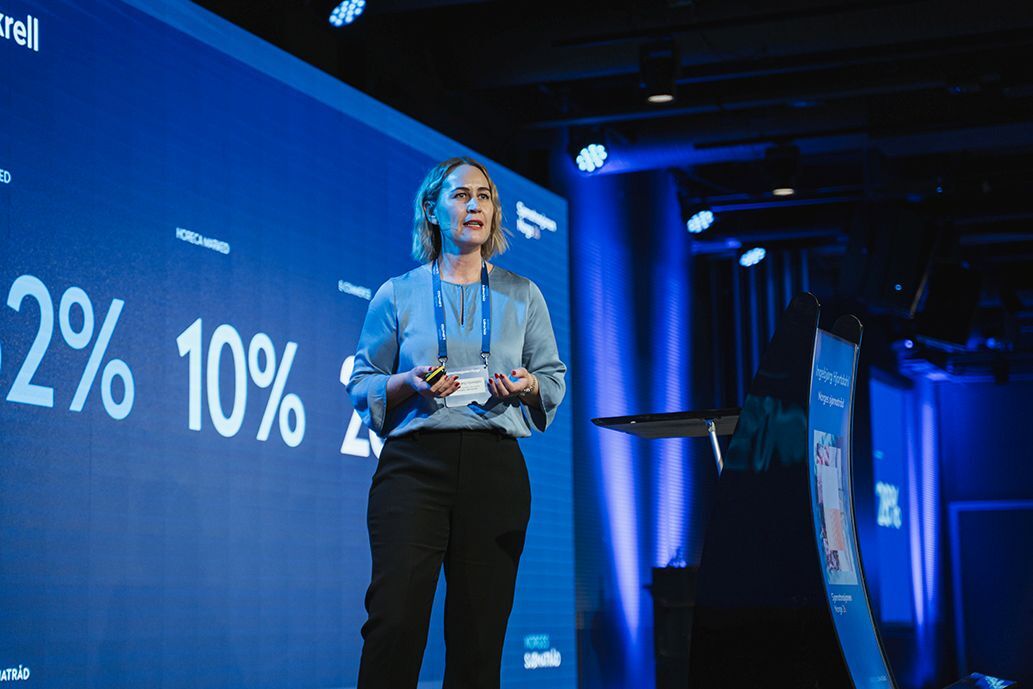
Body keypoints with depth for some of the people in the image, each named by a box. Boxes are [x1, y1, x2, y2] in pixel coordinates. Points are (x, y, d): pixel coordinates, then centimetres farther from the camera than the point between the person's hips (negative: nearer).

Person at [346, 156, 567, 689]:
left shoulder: (522, 296, 15)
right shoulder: (398, 295, 10)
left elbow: (554, 379, 17)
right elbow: (361, 384, 11)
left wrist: (527, 386, -5)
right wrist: (410, 383, -8)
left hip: (495, 467, 2)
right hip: (415, 461, -1)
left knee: (480, 627, -1)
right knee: (395, 618, -12)